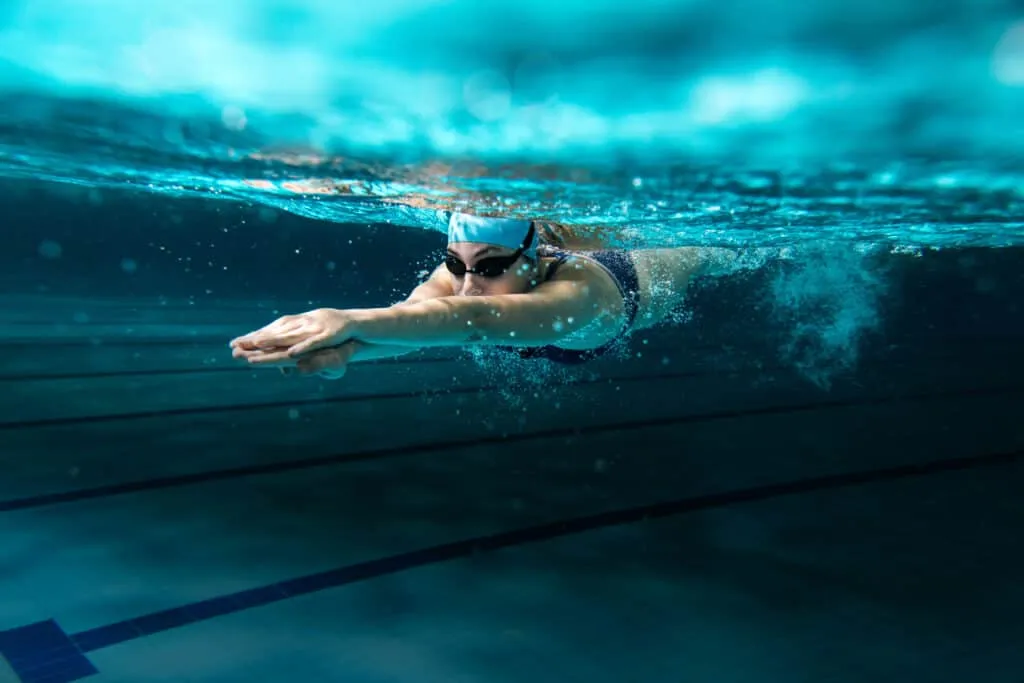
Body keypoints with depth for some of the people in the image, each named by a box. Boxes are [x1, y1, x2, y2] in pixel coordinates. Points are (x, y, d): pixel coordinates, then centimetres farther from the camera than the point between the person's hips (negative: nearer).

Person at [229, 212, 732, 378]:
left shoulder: (577, 292, -56)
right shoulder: (462, 270, -41)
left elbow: (478, 319, -75)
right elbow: (415, 311, -62)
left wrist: (353, 321, -90)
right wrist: (344, 347, -86)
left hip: (646, 275, -1)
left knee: (703, 254, 35)